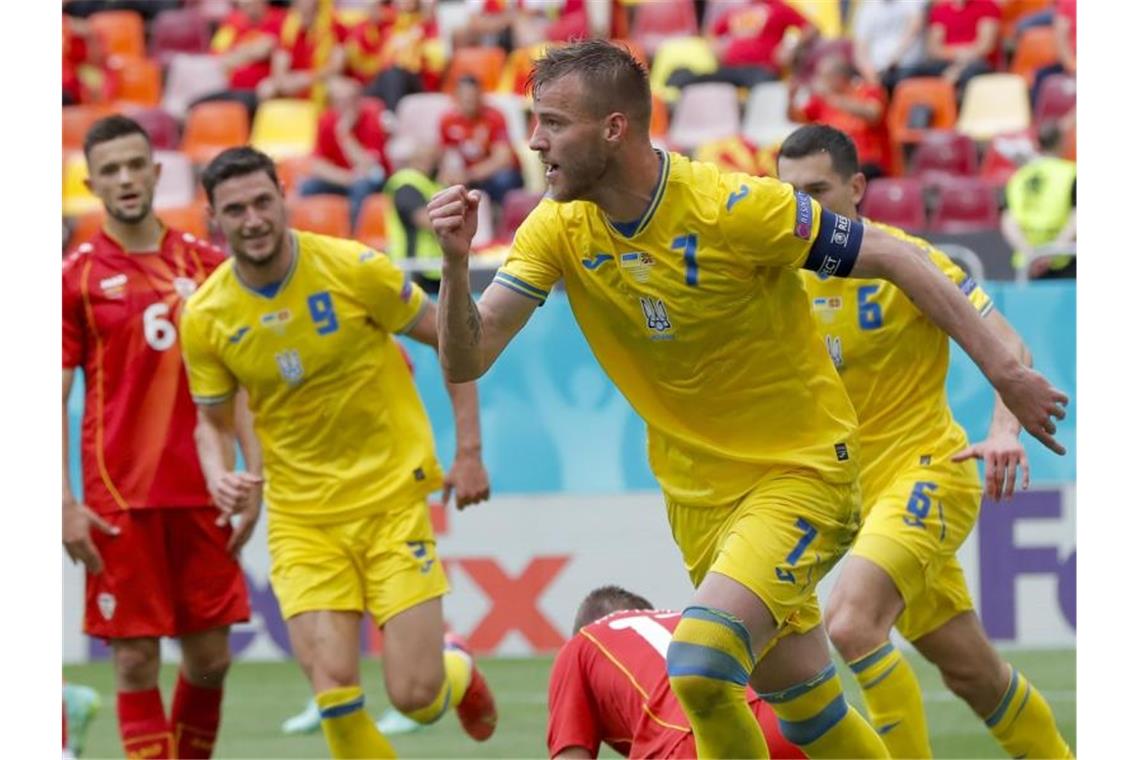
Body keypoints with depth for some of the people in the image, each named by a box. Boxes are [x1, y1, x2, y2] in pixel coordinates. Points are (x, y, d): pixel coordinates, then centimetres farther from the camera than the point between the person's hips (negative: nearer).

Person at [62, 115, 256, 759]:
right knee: (136, 660, -4)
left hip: (204, 491, 3)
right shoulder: (77, 277, 0)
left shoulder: (207, 265, 8)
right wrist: (65, 504, -9)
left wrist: (253, 477, 3)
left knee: (210, 658, 5)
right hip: (119, 498, -3)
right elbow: (54, 400, -1)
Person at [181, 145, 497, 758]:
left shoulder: (353, 269, -11)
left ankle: (459, 669, 32)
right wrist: (221, 479, -11)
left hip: (392, 500, -2)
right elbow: (214, 420, 11)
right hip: (301, 518, 2)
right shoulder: (205, 318, -4)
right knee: (333, 689, -15)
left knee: (416, 696, -6)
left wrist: (468, 450, -2)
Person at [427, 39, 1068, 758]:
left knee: (699, 664, -25)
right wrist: (456, 262, -27)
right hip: (699, 493, 6)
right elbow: (466, 360, -9)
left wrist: (1004, 371, -16)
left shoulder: (735, 208, -23)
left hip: (802, 474, -6)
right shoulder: (558, 232, -7)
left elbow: (893, 258, -15)